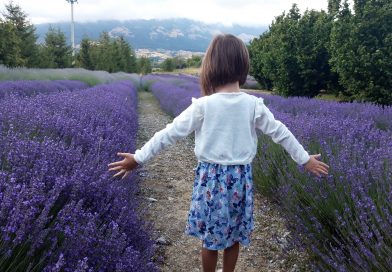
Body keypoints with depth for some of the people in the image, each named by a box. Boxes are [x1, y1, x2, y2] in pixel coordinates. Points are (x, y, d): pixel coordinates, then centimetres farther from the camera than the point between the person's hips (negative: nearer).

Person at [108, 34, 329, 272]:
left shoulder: (203, 105, -14)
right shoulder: (254, 105, -5)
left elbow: (170, 133, -10)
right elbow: (281, 133, 2)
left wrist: (139, 157, -1)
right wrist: (305, 159, 15)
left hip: (212, 178, -3)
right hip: (241, 178, 3)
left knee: (210, 238, 15)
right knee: (234, 236, 20)